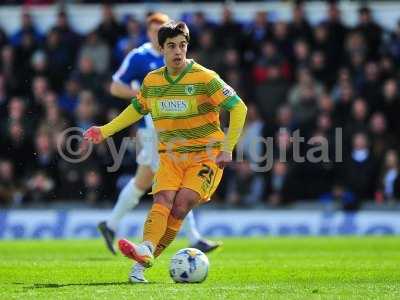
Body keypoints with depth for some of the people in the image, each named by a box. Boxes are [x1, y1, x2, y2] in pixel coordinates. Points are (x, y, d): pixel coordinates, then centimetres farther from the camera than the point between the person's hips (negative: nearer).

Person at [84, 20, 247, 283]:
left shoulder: (205, 78, -11)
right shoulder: (152, 81, 5)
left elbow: (238, 108, -11)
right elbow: (137, 109, 24)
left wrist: (227, 149, -17)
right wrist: (105, 131, 19)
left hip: (206, 155, -4)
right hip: (170, 155, 4)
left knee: (181, 206, -20)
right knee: (163, 200, -21)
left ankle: (144, 261, -25)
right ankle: (146, 250, -42)